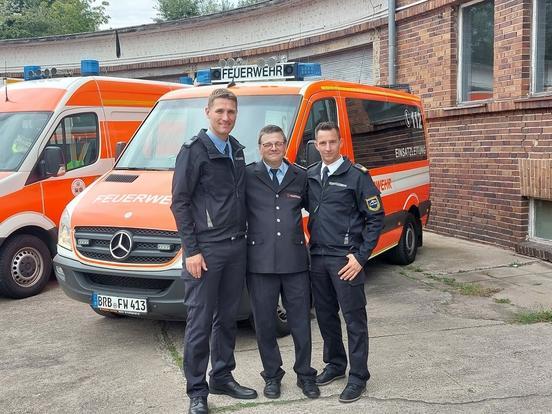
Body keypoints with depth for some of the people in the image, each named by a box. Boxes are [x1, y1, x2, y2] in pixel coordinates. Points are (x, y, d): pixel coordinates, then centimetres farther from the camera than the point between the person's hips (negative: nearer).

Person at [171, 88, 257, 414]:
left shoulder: (237, 151, 13)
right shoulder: (194, 151, -7)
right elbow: (180, 203, -10)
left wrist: (244, 236, 12)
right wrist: (191, 250, -15)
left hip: (237, 247, 7)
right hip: (206, 249, -6)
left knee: (228, 317, 15)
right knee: (200, 322, -1)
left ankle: (223, 377, 28)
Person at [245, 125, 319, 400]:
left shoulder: (300, 177, 10)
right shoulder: (247, 176, 0)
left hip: (295, 260, 2)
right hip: (260, 261, -2)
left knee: (301, 320, 8)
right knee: (265, 322, 9)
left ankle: (305, 374, 24)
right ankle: (272, 376, 26)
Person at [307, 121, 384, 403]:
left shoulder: (357, 175, -7)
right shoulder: (310, 176, 9)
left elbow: (375, 217, -7)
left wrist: (361, 256, -11)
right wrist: (313, 245, 7)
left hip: (345, 260, -6)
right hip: (318, 257, 6)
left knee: (354, 318, 0)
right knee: (325, 314, 15)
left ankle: (358, 376, 10)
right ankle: (335, 364, 32)